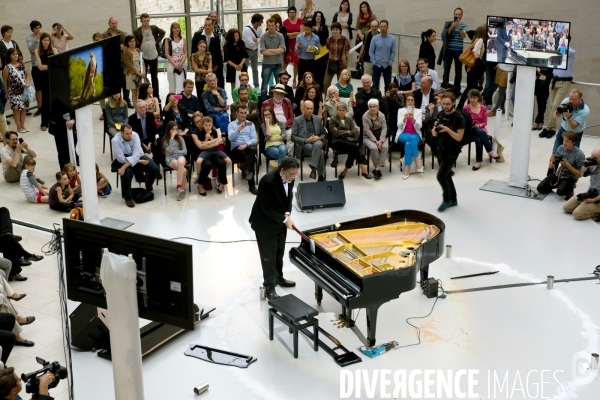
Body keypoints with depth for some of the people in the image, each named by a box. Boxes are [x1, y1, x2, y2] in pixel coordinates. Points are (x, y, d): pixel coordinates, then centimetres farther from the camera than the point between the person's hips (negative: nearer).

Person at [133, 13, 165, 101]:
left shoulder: (154, 28, 0)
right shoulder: (137, 32, -9)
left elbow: (163, 32, 15)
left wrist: (157, 41, 4)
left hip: (154, 56, 3)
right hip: (143, 57, -2)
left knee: (154, 77, 12)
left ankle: (156, 96, 22)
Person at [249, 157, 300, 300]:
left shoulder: (289, 177, -9)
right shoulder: (268, 181, -32)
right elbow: (266, 208, -27)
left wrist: (287, 214, -12)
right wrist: (284, 220, -27)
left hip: (280, 220, 7)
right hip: (265, 223, -7)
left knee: (279, 252, 21)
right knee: (269, 255, 1)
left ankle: (278, 278, 40)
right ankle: (270, 287, 12)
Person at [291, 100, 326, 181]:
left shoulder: (318, 119, 14)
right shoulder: (297, 120, 2)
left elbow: (323, 133, 21)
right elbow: (293, 137, -3)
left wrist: (319, 138, -4)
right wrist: (306, 140, -16)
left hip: (316, 142, 3)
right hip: (303, 144, -3)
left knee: (318, 144, -38)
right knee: (320, 152, -34)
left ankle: (313, 168, -37)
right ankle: (321, 175, -26)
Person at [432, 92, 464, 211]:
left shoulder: (459, 118, -16)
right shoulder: (441, 115, 4)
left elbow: (459, 137, -18)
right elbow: (434, 134, 7)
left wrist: (447, 129, -31)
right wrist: (435, 128, -15)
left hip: (452, 152, -7)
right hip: (441, 150, 7)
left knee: (441, 176, -10)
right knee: (447, 176, 14)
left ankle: (447, 200, 10)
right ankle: (453, 200, 28)